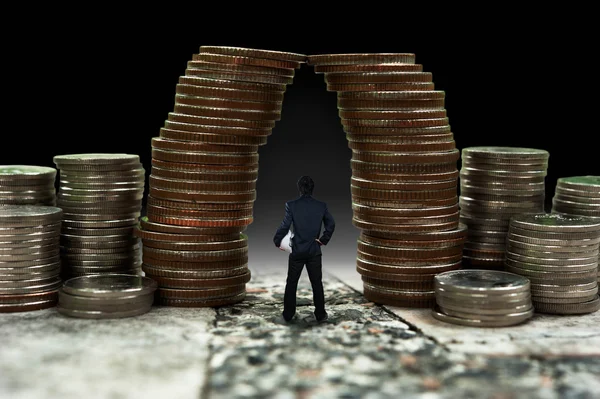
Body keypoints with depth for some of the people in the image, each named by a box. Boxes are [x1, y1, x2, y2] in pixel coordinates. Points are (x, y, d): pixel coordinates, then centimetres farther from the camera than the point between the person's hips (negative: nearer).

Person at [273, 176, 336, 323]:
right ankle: (320, 314, 13)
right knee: (317, 283, 10)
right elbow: (331, 224, 0)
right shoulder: (321, 205, -3)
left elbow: (285, 226, -10)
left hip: (296, 251, -1)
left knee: (291, 283, 10)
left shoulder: (291, 205, -10)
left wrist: (277, 241, 3)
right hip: (315, 251, 1)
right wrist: (324, 239, 9)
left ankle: (288, 314, 15)